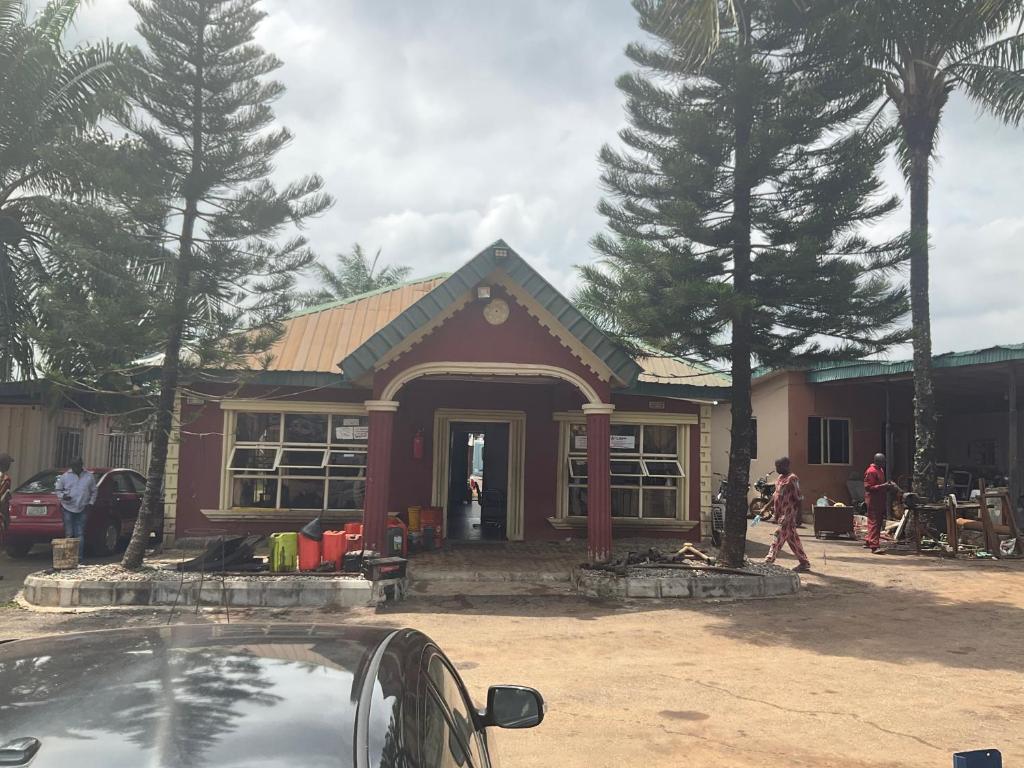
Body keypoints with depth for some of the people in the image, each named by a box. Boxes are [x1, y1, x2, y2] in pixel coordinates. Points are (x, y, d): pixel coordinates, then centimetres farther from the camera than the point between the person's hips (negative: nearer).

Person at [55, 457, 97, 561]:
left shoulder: (89, 477, 8)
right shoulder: (65, 476, 5)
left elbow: (94, 492, 14)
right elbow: (58, 489, 10)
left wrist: (91, 502, 1)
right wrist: (63, 496, -11)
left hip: (82, 510, 0)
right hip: (68, 509, 0)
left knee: (80, 534, -1)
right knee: (69, 534, 0)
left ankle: (79, 557, -1)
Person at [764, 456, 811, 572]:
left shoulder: (792, 479, -13)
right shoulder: (781, 478, 15)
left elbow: (798, 498, -14)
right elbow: (775, 495, 22)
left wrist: (798, 514, -16)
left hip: (788, 513, -9)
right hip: (781, 513, 9)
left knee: (779, 535, -10)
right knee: (792, 538, 12)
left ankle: (769, 561, -10)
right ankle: (804, 563, 20)